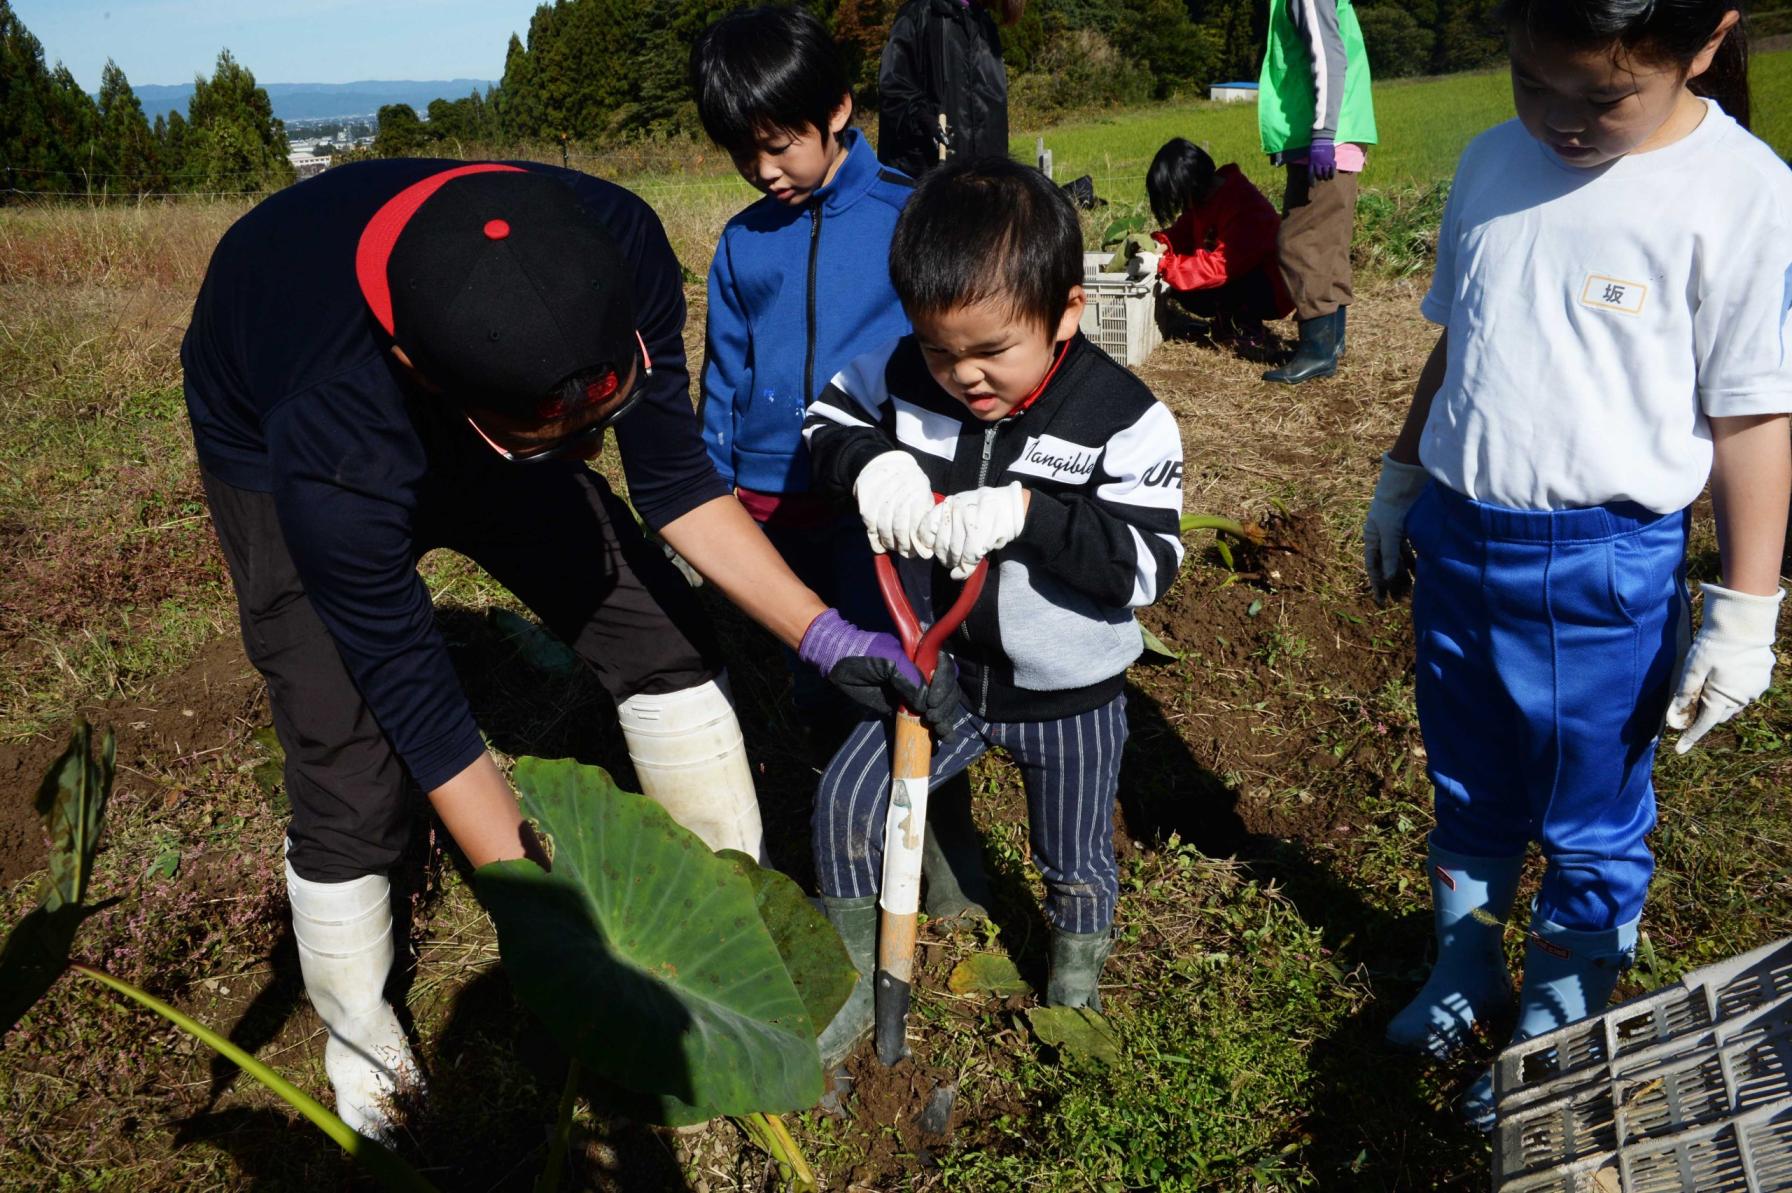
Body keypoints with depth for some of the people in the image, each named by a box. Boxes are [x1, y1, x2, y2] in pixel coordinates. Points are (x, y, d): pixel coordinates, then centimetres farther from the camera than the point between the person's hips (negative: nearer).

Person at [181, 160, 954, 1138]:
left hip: (473, 412, 4)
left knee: (660, 638, -1)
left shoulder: (616, 251, -34)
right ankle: (358, 1040, 19)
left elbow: (673, 479, -18)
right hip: (271, 446, -4)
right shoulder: (332, 445, -44)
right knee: (352, 787, -12)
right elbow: (414, 699, -30)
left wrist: (826, 635, -25)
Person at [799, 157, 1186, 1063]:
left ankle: (1076, 990, 51)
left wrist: (1030, 512, -38)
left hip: (1070, 695, -2)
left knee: (1074, 865, 18)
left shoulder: (1123, 419, -23)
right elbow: (827, 418, 2)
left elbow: (1149, 561, -25)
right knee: (844, 802, -5)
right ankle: (855, 985, 20)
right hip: (942, 670, 3)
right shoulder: (906, 376, -12)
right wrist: (869, 462, -22)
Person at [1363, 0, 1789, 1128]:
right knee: (1470, 792, 22)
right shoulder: (1492, 163, 2)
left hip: (1604, 566, -5)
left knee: (1590, 825, 12)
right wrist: (1403, 479, 19)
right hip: (1458, 538, 5)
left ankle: (1555, 1031, 33)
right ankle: (1465, 971, 43)